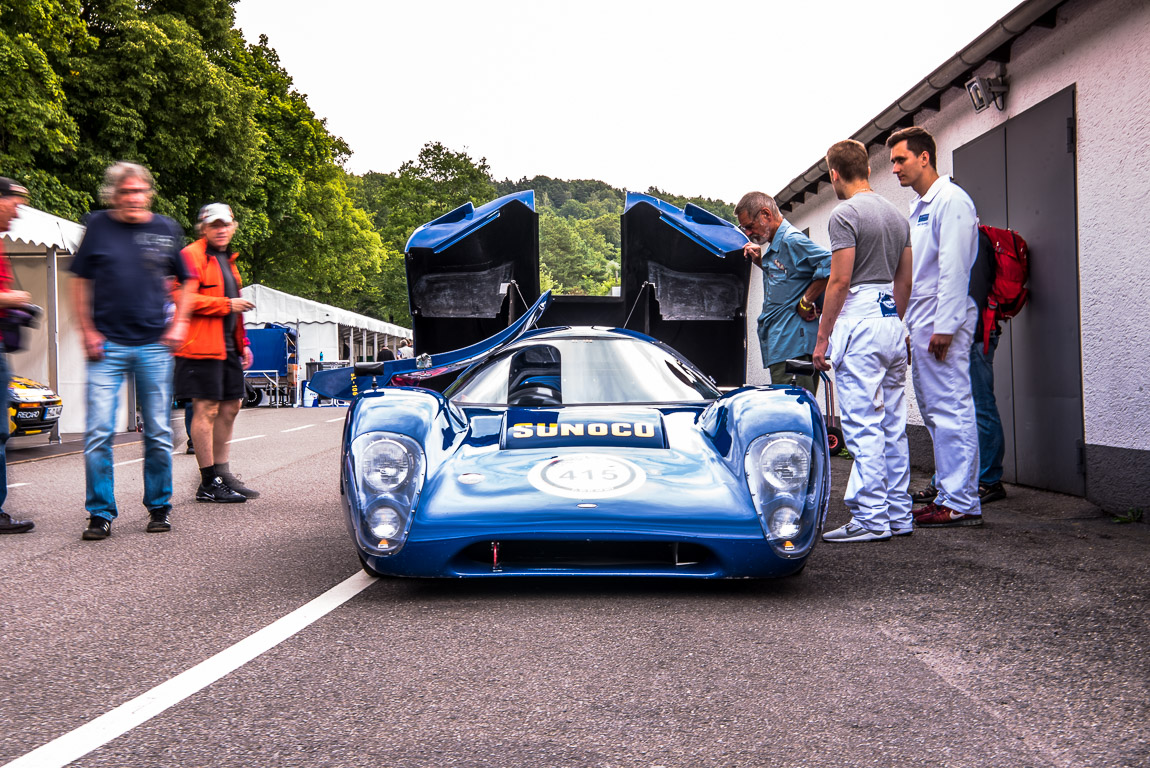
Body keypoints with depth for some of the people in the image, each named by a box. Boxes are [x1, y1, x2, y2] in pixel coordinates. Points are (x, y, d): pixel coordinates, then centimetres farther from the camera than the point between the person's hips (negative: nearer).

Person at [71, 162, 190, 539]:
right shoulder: (98, 226, 2)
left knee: (158, 433, 6)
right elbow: (80, 281, 7)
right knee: (98, 432, -6)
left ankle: (159, 507, 20)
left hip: (154, 345, 1)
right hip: (107, 346, -1)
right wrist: (87, 331, -1)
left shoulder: (166, 229, 6)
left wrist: (178, 323, 5)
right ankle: (100, 513, 5)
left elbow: (184, 281, 17)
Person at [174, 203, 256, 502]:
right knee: (207, 409, -7)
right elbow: (185, 299, -20)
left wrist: (243, 343, 24)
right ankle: (208, 484, -1)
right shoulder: (191, 256, -8)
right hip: (202, 346, -10)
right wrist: (228, 304, -17)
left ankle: (222, 474, 25)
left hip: (227, 346, 10)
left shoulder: (227, 260, 22)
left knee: (230, 406, 14)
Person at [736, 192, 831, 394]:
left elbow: (830, 264, -22)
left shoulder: (792, 240, -11)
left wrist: (805, 302, -16)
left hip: (793, 345, -10)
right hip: (780, 346, 10)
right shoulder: (775, 245, 20)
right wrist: (761, 261, 18)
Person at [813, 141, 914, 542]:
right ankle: (898, 514, 16)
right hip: (892, 322, 9)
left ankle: (871, 519, -6)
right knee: (893, 425, 11)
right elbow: (904, 282, 19)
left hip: (859, 323, -9)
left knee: (863, 427, -7)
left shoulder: (846, 214, -9)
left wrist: (822, 336, -9)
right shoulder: (897, 215, 17)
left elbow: (840, 281, -14)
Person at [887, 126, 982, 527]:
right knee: (934, 411, 10)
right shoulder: (917, 207, 21)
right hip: (920, 322, 10)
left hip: (942, 322, -10)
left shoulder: (951, 200, -8)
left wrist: (943, 326, -20)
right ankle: (948, 494, 16)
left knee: (951, 410, -9)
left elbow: (954, 268, -16)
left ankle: (962, 503, -6)